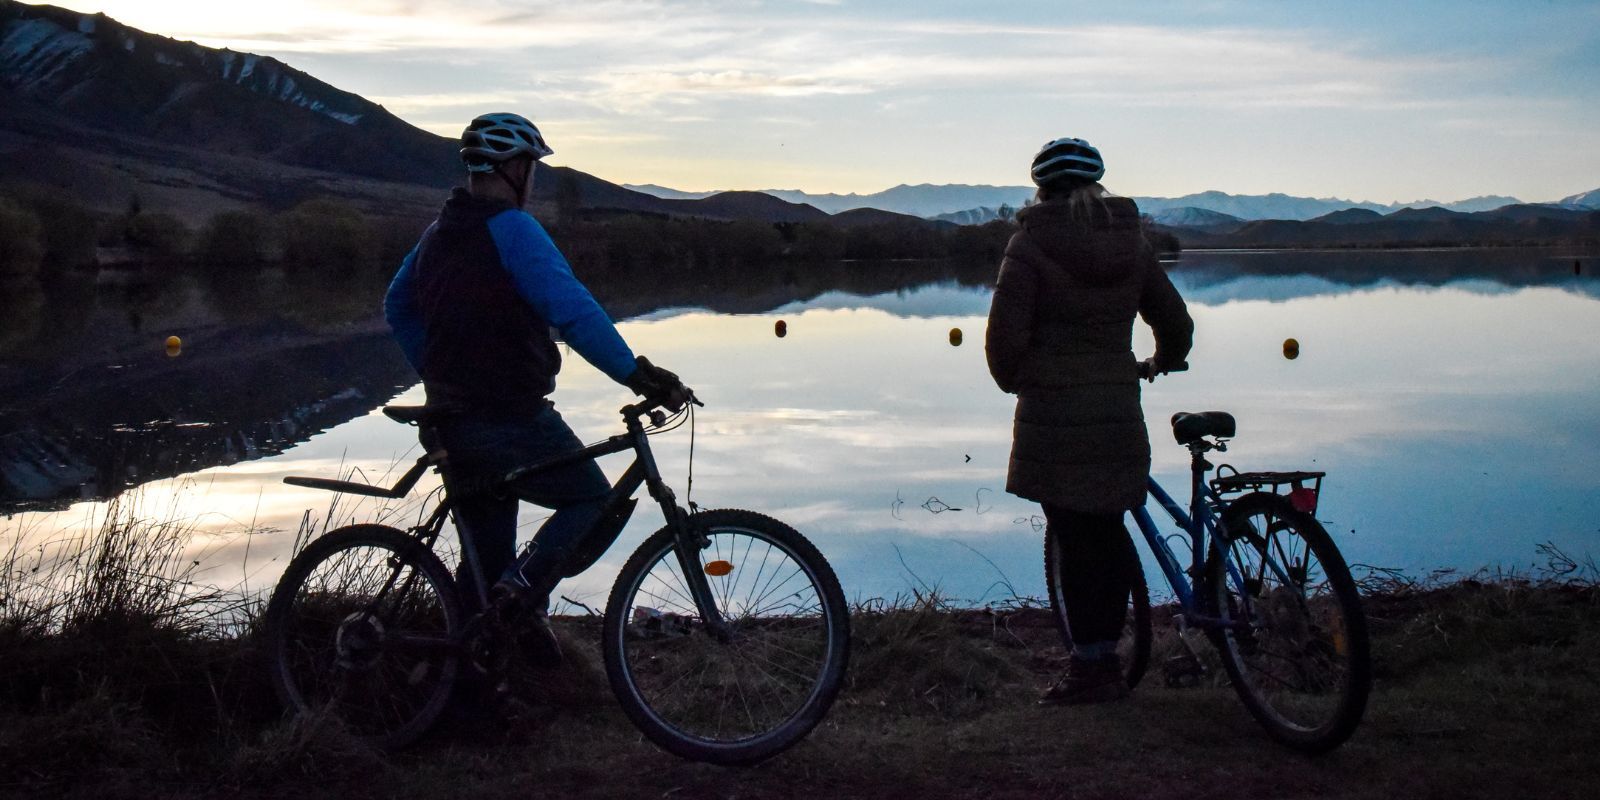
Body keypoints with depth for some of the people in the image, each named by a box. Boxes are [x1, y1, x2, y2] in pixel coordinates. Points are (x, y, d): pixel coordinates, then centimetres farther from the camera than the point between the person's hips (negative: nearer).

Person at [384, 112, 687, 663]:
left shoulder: (439, 233, 15)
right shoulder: (511, 229, -12)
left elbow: (397, 308, 27)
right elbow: (573, 310, -23)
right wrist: (634, 373, -24)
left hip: (455, 423, 8)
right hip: (513, 420, -8)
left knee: (485, 555, 14)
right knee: (598, 502, 8)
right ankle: (527, 588, -12)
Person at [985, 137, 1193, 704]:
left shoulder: (1030, 243, -7)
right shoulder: (1132, 242, 8)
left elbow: (1005, 335, -12)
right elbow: (1176, 324, 14)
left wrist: (1012, 380, 9)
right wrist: (1158, 363, 35)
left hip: (1053, 412, -5)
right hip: (1119, 412, 5)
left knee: (1076, 540, 2)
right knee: (1108, 534, 14)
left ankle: (1090, 668, 8)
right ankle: (1105, 656, 22)